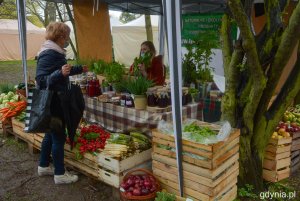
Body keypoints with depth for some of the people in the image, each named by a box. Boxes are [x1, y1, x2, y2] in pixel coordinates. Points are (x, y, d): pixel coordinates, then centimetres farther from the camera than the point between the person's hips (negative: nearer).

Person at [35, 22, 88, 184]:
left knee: (51, 134, 20)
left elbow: (61, 72, 24)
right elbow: (41, 80, -26)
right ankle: (60, 174, 13)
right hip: (52, 103, -10)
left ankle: (43, 166, 35)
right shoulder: (48, 54, -21)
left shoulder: (55, 52, 10)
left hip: (56, 101, 10)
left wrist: (79, 69, 33)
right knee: (59, 136, 0)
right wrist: (61, 73, -41)